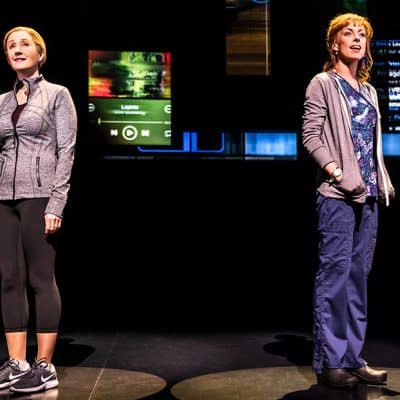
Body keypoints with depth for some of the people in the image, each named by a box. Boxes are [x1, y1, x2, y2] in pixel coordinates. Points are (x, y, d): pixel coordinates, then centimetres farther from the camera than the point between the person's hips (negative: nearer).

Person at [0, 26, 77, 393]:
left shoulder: (57, 95, 2)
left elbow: (66, 151, -5)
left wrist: (56, 204, -14)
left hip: (39, 195, -5)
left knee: (40, 279, -3)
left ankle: (45, 367, 4)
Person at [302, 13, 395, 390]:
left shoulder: (369, 90, 20)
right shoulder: (323, 83, 2)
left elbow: (373, 143, 20)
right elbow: (310, 135, -7)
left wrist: (382, 182, 10)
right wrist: (336, 171, -17)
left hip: (367, 193, 7)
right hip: (337, 193, -7)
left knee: (359, 274, 8)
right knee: (334, 272, -7)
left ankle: (352, 357, 16)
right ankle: (328, 361, 1)